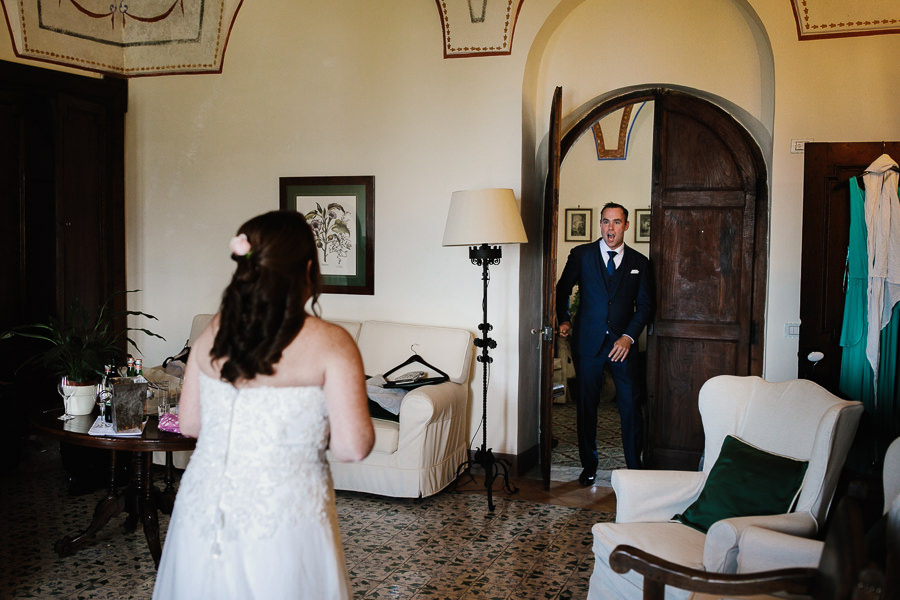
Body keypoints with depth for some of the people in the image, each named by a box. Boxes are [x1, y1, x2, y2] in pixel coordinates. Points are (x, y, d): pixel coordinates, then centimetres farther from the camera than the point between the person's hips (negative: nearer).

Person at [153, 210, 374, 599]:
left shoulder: (211, 335, -1)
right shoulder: (329, 343, -15)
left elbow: (189, 424, 7)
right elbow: (354, 446, -17)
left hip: (203, 513, 4)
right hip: (282, 518, -4)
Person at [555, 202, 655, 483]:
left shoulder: (639, 262, 6)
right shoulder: (581, 255, 4)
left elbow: (646, 305, 6)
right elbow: (563, 289, 17)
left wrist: (628, 336, -6)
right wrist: (564, 320, 8)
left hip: (623, 343, 0)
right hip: (588, 341, 0)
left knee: (631, 405, -2)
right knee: (586, 405, 6)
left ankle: (635, 467, 11)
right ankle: (589, 465, 19)